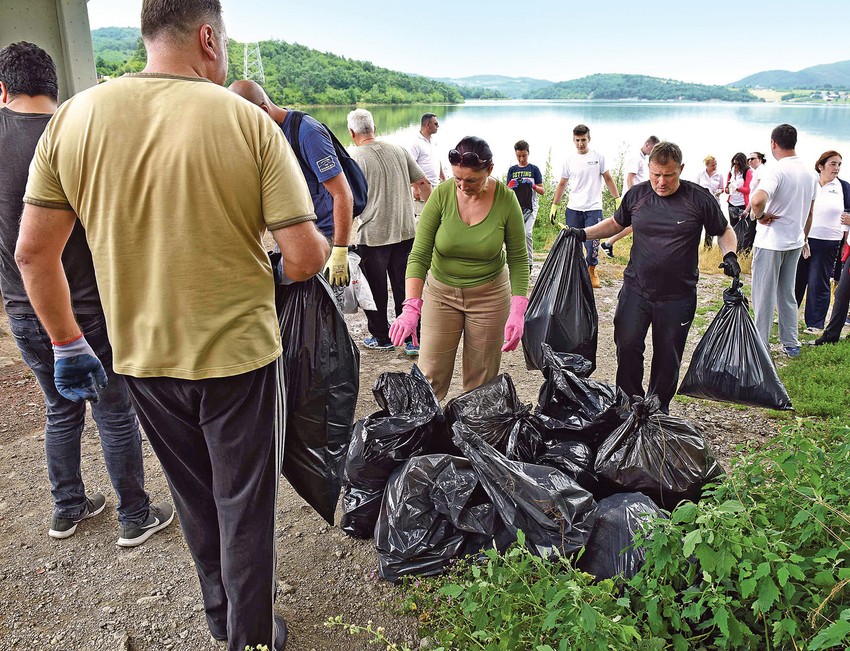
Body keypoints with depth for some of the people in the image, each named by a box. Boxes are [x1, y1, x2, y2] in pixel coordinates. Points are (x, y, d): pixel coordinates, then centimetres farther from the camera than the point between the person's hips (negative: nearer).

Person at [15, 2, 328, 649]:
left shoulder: (73, 119, -3)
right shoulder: (250, 122, -13)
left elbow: (33, 252, 0)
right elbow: (306, 259, -16)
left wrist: (67, 343, 12)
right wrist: (319, 244, 8)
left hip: (143, 358, 4)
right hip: (239, 353, -4)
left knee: (195, 500, 25)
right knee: (246, 507, 14)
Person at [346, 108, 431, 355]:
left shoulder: (353, 158, -10)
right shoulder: (398, 150, 4)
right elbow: (423, 183, 8)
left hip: (372, 235, -4)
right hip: (405, 231, 5)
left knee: (375, 290, 12)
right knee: (405, 288, 11)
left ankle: (381, 337, 23)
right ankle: (412, 340, 13)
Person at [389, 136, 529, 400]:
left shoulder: (506, 199, -13)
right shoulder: (442, 195, -14)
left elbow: (518, 258, -6)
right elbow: (419, 254, -16)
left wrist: (517, 311, -17)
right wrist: (411, 307, -29)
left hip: (489, 294, 0)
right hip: (440, 292, 0)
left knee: (482, 380, 8)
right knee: (430, 376, 1)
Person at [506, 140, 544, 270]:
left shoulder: (534, 169, 4)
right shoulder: (512, 169, 10)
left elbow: (542, 191, 4)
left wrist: (533, 185, -16)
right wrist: (512, 185, -11)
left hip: (530, 207, -3)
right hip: (516, 207, 3)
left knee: (527, 233, -18)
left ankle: (529, 263, -10)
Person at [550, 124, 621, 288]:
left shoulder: (598, 157, 2)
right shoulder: (569, 160, 7)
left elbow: (608, 179, 7)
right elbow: (562, 184, 14)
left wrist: (618, 199, 1)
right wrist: (554, 206, 11)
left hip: (594, 208, -2)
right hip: (573, 209, 2)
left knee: (592, 244, -6)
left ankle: (592, 270, 20)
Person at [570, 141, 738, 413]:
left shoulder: (699, 198, -6)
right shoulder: (636, 194, 0)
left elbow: (724, 231, 7)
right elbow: (616, 223, 17)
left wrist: (729, 256, -12)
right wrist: (583, 233, 4)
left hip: (677, 296, -1)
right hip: (635, 289, 2)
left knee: (667, 357, 9)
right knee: (627, 346, -5)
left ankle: (659, 409, 28)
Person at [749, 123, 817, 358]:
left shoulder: (776, 170, -19)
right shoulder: (809, 173, 6)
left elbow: (758, 200, -38)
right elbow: (810, 213, 15)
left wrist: (759, 215, -19)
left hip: (770, 242, -7)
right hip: (795, 242, 7)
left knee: (764, 296, 2)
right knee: (787, 294, 18)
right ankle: (791, 344, 25)